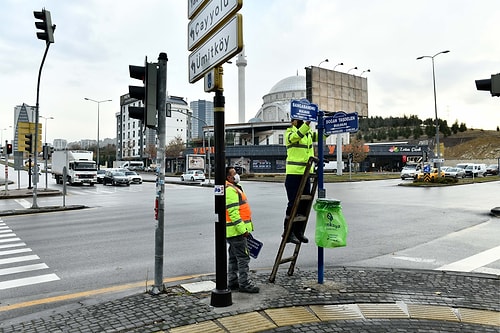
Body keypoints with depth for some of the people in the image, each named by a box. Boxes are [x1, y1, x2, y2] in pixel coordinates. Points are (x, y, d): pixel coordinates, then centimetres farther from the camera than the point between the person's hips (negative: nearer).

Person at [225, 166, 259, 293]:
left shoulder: (233, 188, 18)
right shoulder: (230, 190, -17)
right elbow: (233, 213, -24)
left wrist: (243, 228, 23)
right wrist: (243, 229, -23)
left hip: (234, 230, 11)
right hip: (236, 230, -11)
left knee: (234, 257, 16)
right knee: (243, 257, -5)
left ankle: (233, 282, 24)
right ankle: (244, 284, 1)